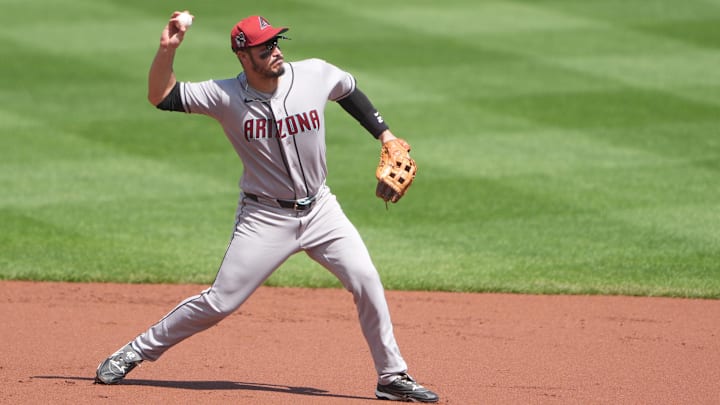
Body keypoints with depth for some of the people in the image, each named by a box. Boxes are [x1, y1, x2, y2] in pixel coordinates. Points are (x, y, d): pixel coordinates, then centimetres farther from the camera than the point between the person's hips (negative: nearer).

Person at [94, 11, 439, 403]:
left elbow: (350, 91, 12)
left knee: (366, 281, -10)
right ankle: (133, 353, 11)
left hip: (319, 209, 3)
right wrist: (167, 50, -28)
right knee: (220, 301, -4)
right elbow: (160, 96, -14)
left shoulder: (316, 74, -10)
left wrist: (384, 134, 9)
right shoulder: (225, 96, -15)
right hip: (264, 218, -3)